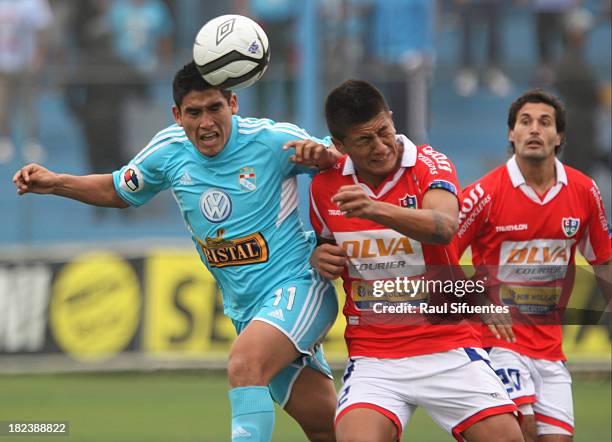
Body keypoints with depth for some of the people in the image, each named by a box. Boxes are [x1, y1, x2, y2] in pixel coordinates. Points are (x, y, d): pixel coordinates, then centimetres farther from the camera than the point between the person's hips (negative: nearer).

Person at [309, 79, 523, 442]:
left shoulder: (430, 164, -6)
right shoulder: (326, 186, 4)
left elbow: (445, 228, -28)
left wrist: (376, 209, -45)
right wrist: (319, 257, 0)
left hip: (448, 347, -1)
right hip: (373, 359, 1)